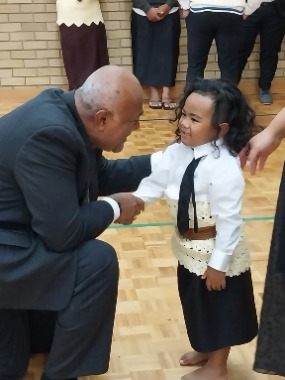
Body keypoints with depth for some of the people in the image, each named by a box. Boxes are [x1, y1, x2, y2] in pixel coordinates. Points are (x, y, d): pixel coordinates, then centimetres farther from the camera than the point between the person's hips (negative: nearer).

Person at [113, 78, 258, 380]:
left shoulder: (225, 168, -31)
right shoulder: (177, 153, -8)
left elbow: (229, 220, -27)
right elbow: (155, 182, -2)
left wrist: (218, 263, -22)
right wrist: (132, 200, -19)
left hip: (217, 251, -8)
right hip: (189, 247, 8)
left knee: (219, 309, 14)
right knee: (196, 304, 27)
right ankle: (204, 349, 53)